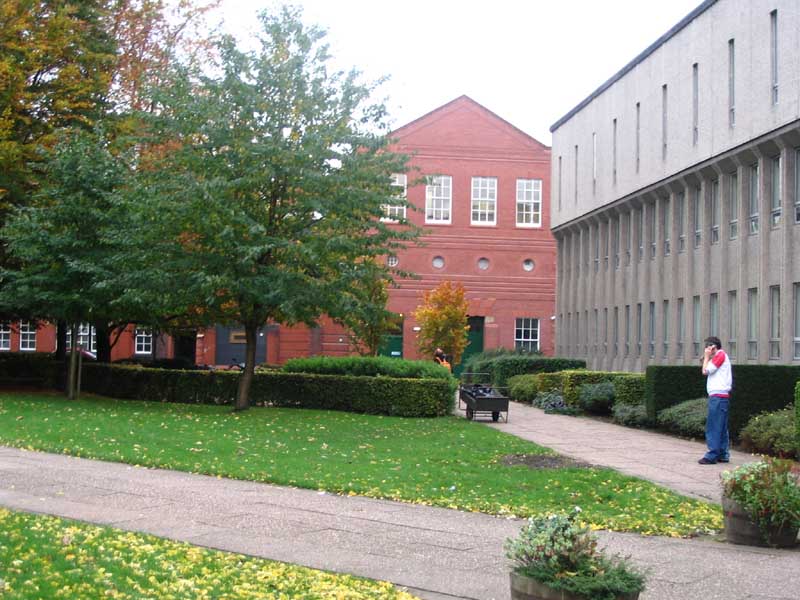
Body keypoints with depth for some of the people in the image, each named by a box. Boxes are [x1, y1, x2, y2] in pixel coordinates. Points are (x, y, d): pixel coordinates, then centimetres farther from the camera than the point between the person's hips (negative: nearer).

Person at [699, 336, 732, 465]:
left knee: (713, 427, -11)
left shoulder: (720, 355, -8)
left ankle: (712, 456, -13)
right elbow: (708, 371, 19)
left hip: (718, 396, -10)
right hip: (721, 396, 10)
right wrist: (706, 358, 13)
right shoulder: (721, 356, 22)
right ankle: (723, 455, 13)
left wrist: (706, 357, -2)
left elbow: (705, 371, -12)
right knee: (721, 428, 11)